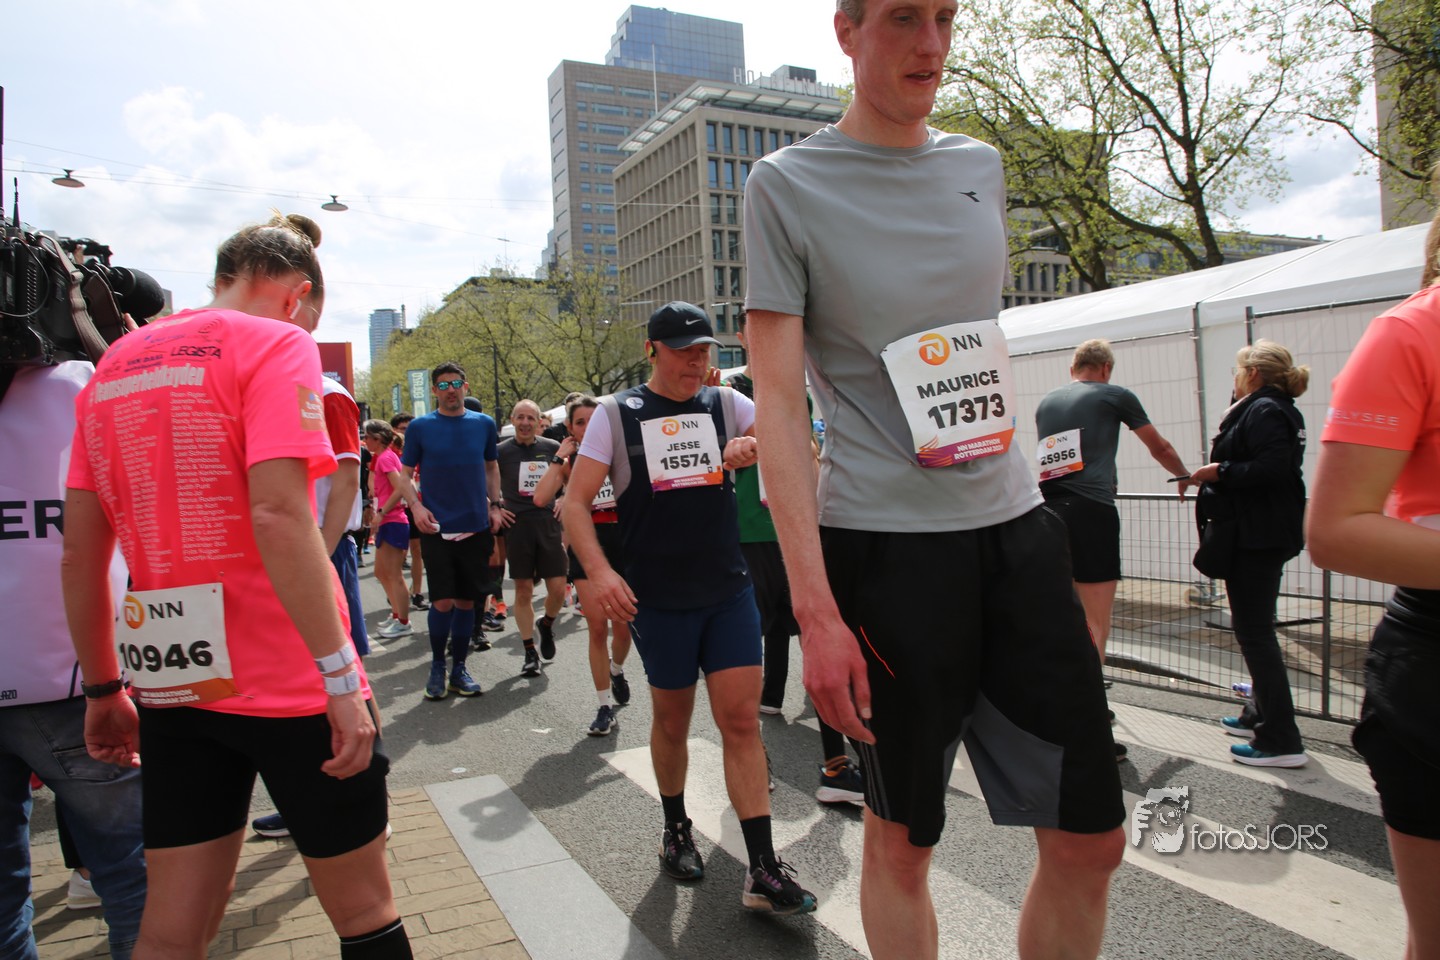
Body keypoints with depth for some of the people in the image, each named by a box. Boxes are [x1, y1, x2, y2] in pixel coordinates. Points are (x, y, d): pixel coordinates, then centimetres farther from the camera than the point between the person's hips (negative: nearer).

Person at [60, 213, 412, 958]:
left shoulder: (112, 367, 12)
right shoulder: (276, 344, -8)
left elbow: (79, 552, 10)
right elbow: (278, 517, -22)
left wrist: (103, 688, 17)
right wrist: (341, 676, -20)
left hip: (172, 684, 7)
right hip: (288, 683, -6)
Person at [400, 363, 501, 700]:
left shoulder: (484, 424, 6)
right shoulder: (420, 427, 0)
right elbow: (406, 473, 5)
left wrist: (495, 505, 6)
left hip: (475, 527, 2)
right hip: (436, 529, -2)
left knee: (466, 601, 8)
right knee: (442, 602, -5)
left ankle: (459, 667, 22)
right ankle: (437, 666, 16)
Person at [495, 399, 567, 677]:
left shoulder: (551, 448, 4)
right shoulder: (501, 451, -1)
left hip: (547, 523, 1)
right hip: (517, 525, -1)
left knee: (558, 589, -2)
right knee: (523, 591, 3)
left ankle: (546, 624, 30)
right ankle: (530, 652, 15)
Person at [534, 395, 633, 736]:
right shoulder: (568, 463, 3)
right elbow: (541, 499, -14)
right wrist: (559, 458, -11)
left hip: (623, 541, 0)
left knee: (623, 625, 5)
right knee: (597, 627, -3)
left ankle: (617, 670, 40)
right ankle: (605, 707, 9)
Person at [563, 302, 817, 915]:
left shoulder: (725, 404, 5)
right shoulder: (617, 415, -1)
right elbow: (575, 503, -4)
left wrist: (758, 444, -28)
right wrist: (599, 571, -20)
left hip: (729, 592, 2)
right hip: (658, 600, -1)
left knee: (742, 720, -2)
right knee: (671, 721, 13)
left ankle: (763, 871, 5)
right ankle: (675, 831, 38)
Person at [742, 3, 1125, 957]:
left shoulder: (981, 167, 14)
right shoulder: (787, 184, -3)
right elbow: (778, 397, -9)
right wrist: (815, 608, -16)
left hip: (1017, 524, 6)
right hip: (884, 544, -5)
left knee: (1093, 838, 8)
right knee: (902, 839, 9)